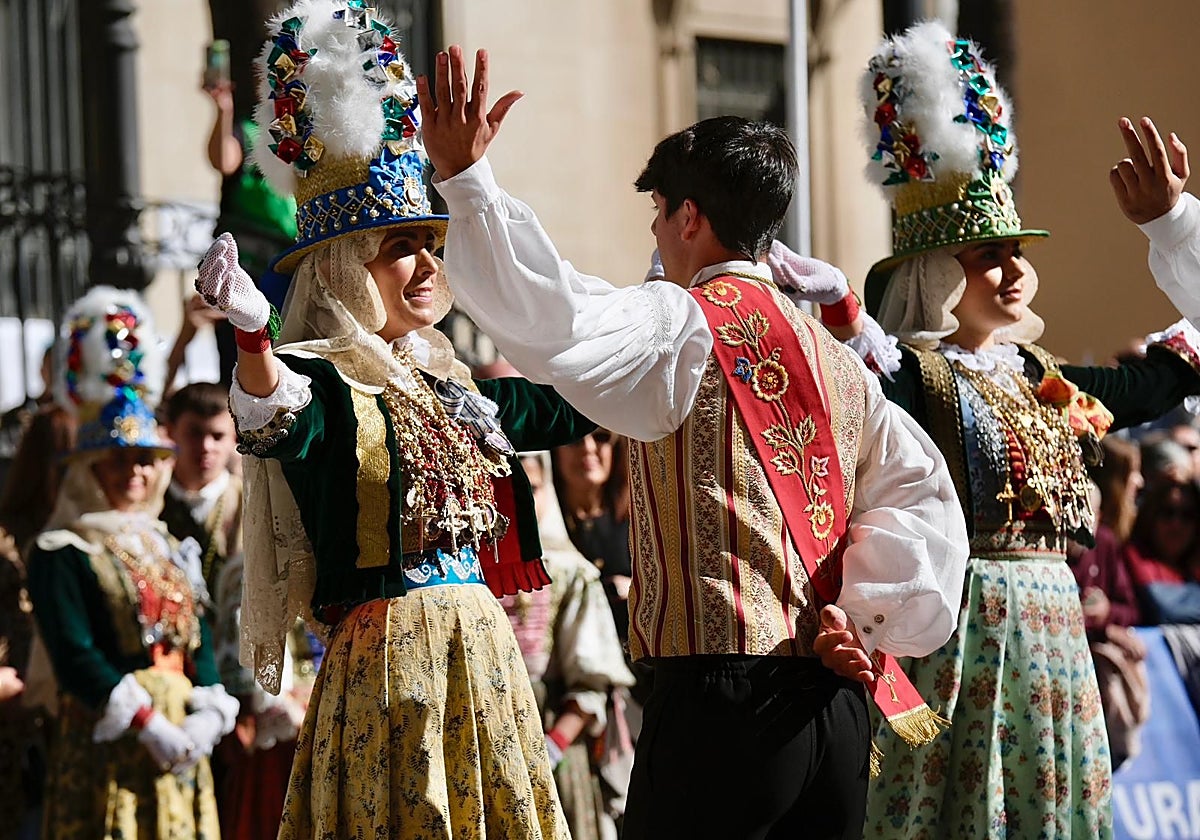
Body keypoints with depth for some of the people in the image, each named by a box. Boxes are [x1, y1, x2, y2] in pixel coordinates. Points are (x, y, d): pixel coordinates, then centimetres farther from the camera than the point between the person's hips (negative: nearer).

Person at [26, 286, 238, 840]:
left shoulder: (168, 549, 16)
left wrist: (207, 715, -6)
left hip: (179, 746, 6)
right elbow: (75, 657, -15)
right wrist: (149, 725, -19)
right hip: (105, 751, -6)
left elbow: (199, 642, 12)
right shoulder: (61, 555, -5)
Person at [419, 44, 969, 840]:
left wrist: (466, 178, -15)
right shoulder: (838, 360, 17)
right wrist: (869, 619, 6)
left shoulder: (682, 327, -4)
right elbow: (920, 493, 10)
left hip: (720, 697, -7)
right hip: (838, 705, 7)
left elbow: (548, 319, -20)